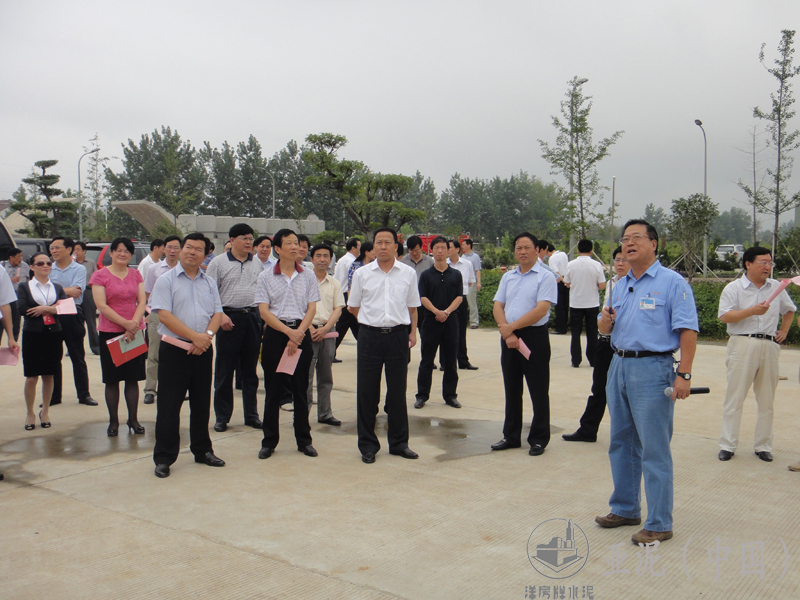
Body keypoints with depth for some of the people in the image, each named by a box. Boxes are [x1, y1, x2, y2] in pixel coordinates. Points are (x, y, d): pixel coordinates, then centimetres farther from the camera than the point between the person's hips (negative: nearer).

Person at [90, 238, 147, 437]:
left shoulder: (136, 274, 9)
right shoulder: (100, 275, -1)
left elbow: (142, 301, 2)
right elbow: (101, 305, -10)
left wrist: (134, 324, -14)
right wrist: (126, 324, -16)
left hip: (135, 332, 3)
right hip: (110, 333, -3)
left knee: (133, 378, 7)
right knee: (112, 380, 4)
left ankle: (133, 420, 15)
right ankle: (113, 422, 14)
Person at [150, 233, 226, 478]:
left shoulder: (209, 283, 12)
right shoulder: (166, 280, -3)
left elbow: (217, 313, 8)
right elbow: (164, 315, -13)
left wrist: (207, 334, -12)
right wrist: (194, 336, -18)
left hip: (203, 350, 5)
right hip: (174, 350, -4)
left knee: (202, 404, 13)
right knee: (169, 406, 0)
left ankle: (202, 451, 26)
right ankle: (163, 458, 10)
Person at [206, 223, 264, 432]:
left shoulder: (258, 263, 12)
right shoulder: (218, 263, 0)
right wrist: (220, 315, -14)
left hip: (253, 318, 4)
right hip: (229, 318, -3)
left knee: (250, 369, 10)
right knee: (224, 369, 1)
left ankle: (251, 415, 18)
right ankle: (222, 417, 11)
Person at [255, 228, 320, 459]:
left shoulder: (308, 276, 7)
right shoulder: (266, 277, 3)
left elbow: (311, 309, 1)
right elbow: (264, 311, -4)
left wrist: (298, 335, -12)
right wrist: (288, 331, -15)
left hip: (301, 334, 1)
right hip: (275, 334, -1)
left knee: (301, 390, 6)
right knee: (273, 390, 4)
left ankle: (304, 440, 16)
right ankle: (269, 441, 14)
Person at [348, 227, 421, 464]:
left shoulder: (408, 273, 5)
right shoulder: (362, 274, 3)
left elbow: (412, 307, 12)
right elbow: (353, 306, 12)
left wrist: (412, 332, 6)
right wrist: (373, 321, 9)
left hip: (398, 336, 1)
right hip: (370, 335, 0)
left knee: (398, 391, 9)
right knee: (367, 392, 4)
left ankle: (399, 442, 21)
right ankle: (367, 445, 16)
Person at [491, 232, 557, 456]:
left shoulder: (545, 277, -5)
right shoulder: (508, 277, 13)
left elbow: (541, 310, -15)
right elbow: (497, 306, 6)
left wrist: (512, 326, -14)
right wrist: (507, 333, -9)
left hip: (534, 337, -5)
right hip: (508, 337, 6)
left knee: (538, 391, 2)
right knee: (511, 389, 13)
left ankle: (539, 439, 13)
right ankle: (511, 436, 24)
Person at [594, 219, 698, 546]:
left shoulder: (672, 283, -6)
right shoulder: (620, 286, 15)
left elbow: (687, 331, -13)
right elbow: (606, 329, 21)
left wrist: (683, 375, -20)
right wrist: (605, 321, -3)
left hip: (653, 369, -7)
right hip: (619, 366, 8)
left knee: (654, 450, -3)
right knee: (621, 444, 15)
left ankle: (659, 524, 8)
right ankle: (625, 509, 30)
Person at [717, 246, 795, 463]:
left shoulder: (777, 287, 13)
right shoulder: (734, 288, -1)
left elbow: (789, 310, 29)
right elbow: (725, 316, -11)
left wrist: (784, 331, 15)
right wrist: (753, 310, -19)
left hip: (769, 346, 4)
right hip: (743, 345, -4)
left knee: (767, 400, 8)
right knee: (735, 397, -3)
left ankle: (763, 445, 17)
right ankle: (727, 445, 4)